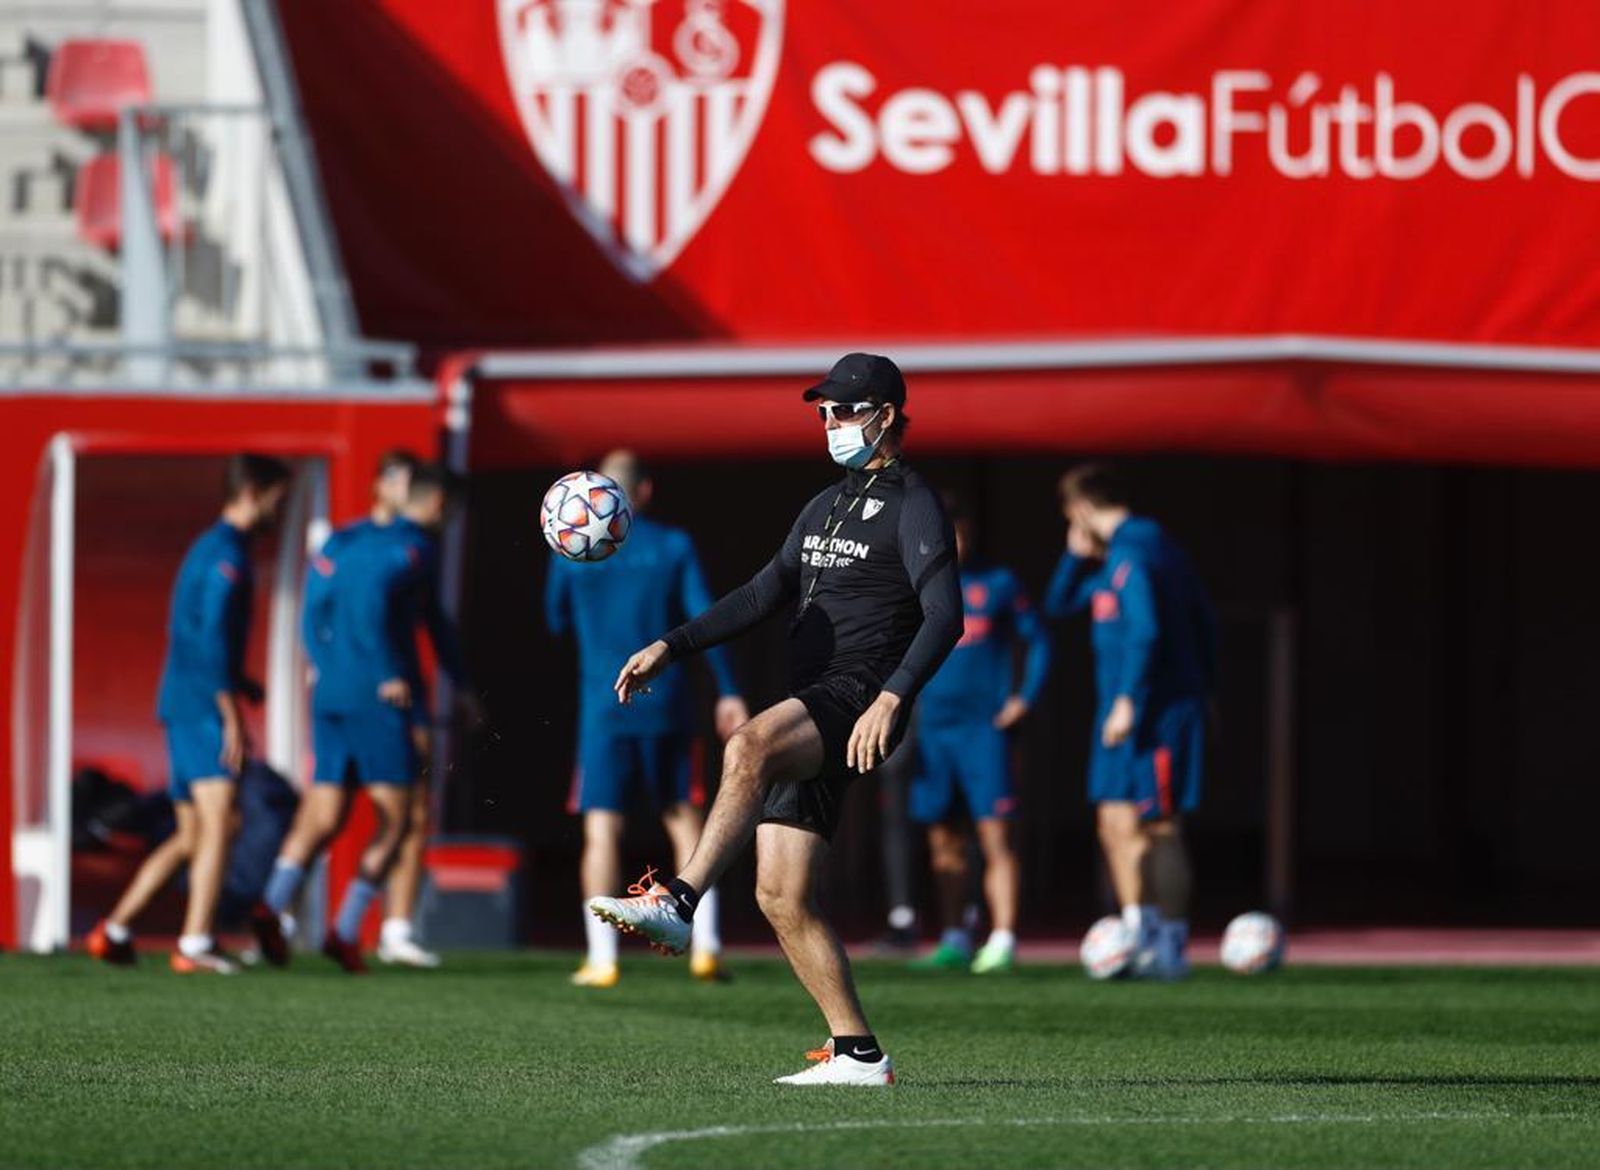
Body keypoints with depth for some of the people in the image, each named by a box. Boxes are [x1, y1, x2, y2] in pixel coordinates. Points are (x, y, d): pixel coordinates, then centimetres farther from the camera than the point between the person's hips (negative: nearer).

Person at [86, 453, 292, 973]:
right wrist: (232, 715, -19)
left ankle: (114, 931, 14)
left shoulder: (207, 548, 20)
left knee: (190, 839, 13)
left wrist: (240, 683, 23)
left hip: (181, 709, 10)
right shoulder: (228, 554, -11)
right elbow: (213, 636, -19)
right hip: (204, 708, -10)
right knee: (217, 825, -15)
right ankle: (195, 945, -22)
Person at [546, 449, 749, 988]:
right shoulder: (674, 547, 0)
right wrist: (727, 694, -3)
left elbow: (556, 621, 15)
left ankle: (601, 958, -6)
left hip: (603, 707, -1)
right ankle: (705, 947, 1)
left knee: (602, 829, 0)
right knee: (686, 823, 9)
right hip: (666, 704, 1)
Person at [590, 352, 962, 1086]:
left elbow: (944, 617, -15)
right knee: (781, 897, 1)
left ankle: (678, 902, -49)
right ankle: (856, 1053, 4)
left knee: (747, 748, -37)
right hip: (807, 719, 9)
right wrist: (670, 648, 12)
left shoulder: (911, 505, -4)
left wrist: (892, 698, -29)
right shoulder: (827, 506, 23)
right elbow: (764, 594, 23)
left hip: (858, 697, -9)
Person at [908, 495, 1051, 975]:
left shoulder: (999, 583, 6)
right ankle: (955, 940, 12)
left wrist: (1026, 698, -2)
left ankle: (1002, 940, -15)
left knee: (995, 834, -11)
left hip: (985, 726, -3)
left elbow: (1038, 640, 8)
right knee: (942, 840, 5)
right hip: (933, 728, 3)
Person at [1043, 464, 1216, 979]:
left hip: (1152, 715, -10)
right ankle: (1139, 935, 12)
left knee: (1158, 826, -8)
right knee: (1115, 825, 10)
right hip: (1123, 711, 10)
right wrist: (1077, 555, 14)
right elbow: (1059, 604, 28)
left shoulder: (1132, 555, -13)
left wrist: (1128, 701, -24)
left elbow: (1146, 631, -24)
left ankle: (1171, 947, -7)